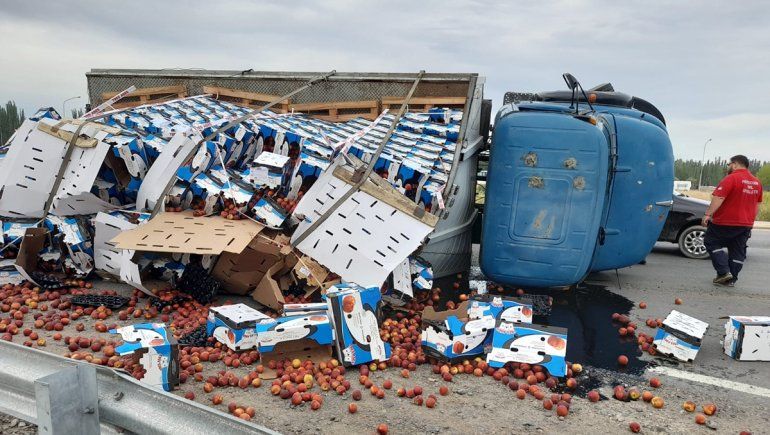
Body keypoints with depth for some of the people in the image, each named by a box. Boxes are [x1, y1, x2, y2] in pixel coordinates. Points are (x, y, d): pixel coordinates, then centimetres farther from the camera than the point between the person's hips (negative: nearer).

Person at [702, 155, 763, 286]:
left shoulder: (731, 178, -15)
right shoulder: (757, 182, 11)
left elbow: (718, 198, -25)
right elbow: (757, 205, 18)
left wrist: (708, 214, -26)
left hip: (725, 223, -7)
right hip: (745, 225, 7)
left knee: (711, 242, 7)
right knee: (737, 253, 11)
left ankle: (724, 272, -3)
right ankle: (731, 279, 16)